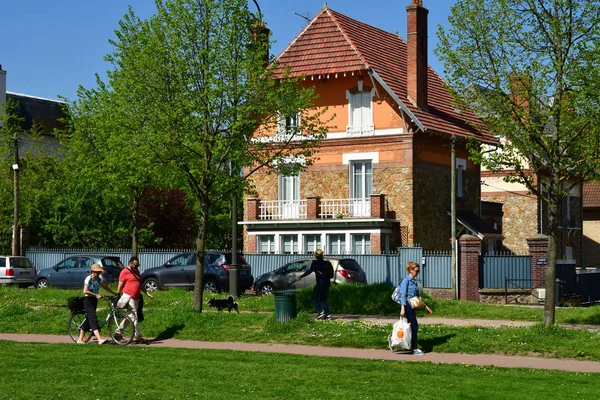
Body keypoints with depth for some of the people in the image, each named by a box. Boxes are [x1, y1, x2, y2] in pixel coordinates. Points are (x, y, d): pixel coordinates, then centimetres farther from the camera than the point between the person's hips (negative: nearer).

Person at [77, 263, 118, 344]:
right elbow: (85, 291, -24)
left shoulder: (99, 279, 8)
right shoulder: (88, 279, -15)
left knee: (88, 319, 11)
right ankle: (100, 339, -29)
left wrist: (115, 293, 13)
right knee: (93, 319, -16)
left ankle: (80, 339, 20)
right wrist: (96, 295, -28)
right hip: (88, 299, -8)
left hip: (94, 300, 8)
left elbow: (105, 287, 19)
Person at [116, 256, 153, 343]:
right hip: (128, 297, -8)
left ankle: (118, 331, 23)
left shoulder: (136, 271, 17)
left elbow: (140, 285, 24)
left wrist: (147, 293, 16)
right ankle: (138, 337, -3)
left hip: (135, 298, 8)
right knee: (134, 317, -6)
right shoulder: (125, 272, -7)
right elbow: (120, 286, -6)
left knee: (129, 317, 12)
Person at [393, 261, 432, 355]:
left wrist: (426, 307, 24)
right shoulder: (406, 280, -8)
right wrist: (403, 308, -21)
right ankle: (414, 349, -1)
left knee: (414, 327, 7)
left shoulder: (414, 281, 17)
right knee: (414, 326, -7)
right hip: (407, 306, -9)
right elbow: (403, 295, -14)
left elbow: (418, 296, 25)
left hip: (412, 307, 9)